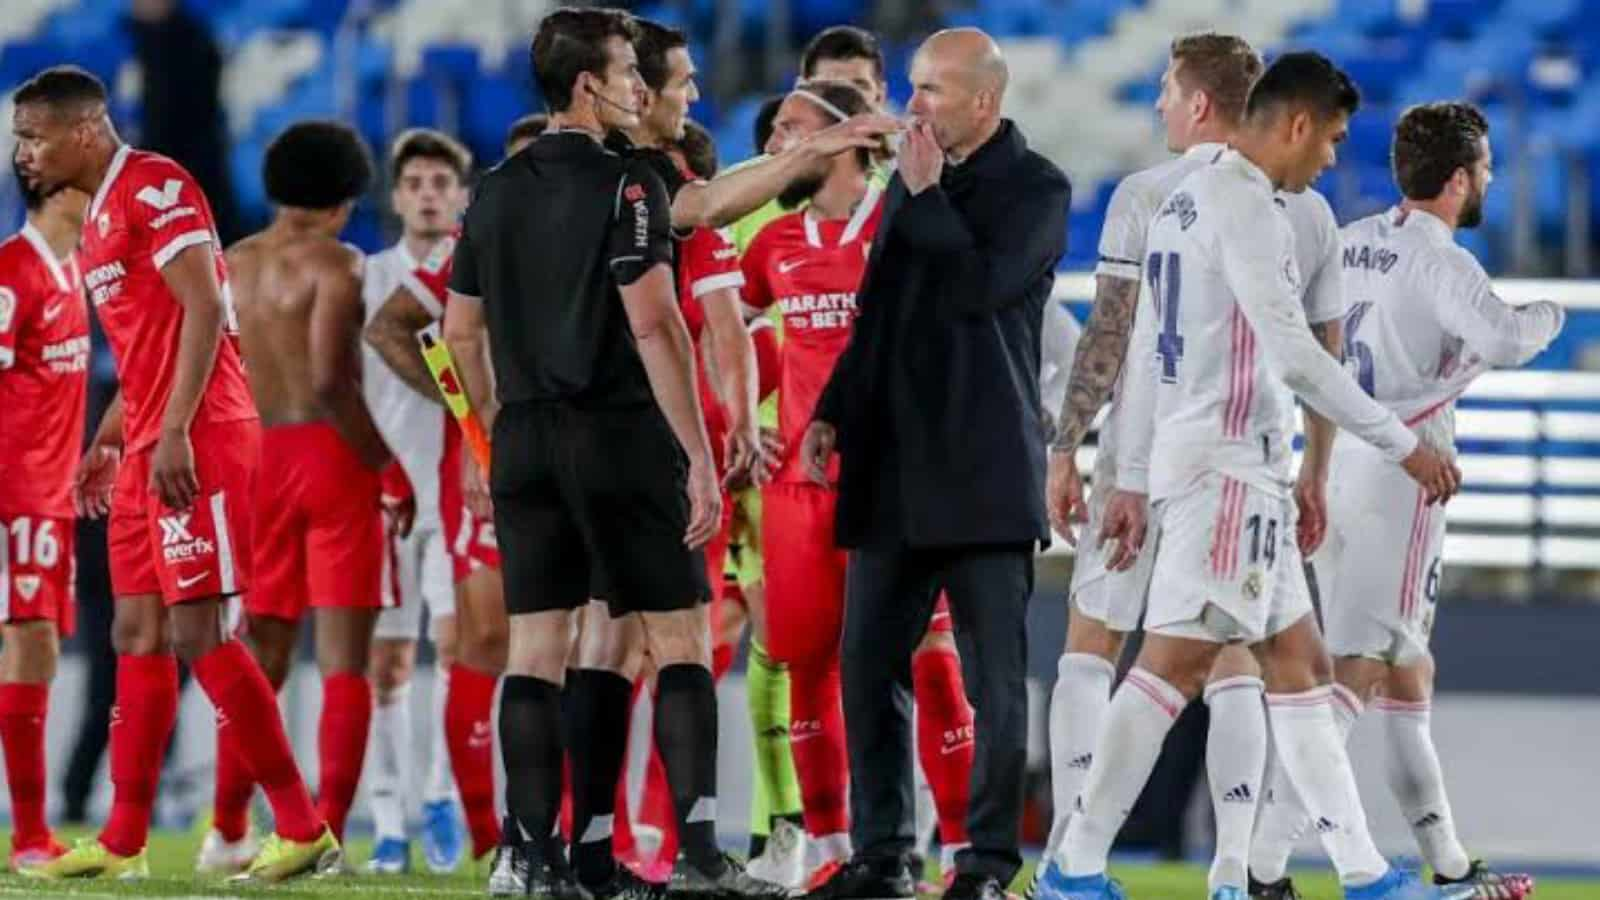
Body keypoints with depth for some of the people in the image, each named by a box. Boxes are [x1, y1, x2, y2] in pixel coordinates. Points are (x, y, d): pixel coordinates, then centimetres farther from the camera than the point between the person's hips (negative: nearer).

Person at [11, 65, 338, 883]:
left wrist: (173, 434, -22)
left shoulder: (153, 188, -11)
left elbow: (205, 310, -18)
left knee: (196, 631, -11)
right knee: (138, 634, 9)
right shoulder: (103, 215, 19)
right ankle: (123, 844, 11)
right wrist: (109, 441, 21)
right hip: (149, 449, 10)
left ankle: (304, 830, -7)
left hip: (196, 446, -10)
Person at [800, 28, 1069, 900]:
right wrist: (834, 411, 14)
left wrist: (927, 196, -10)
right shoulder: (911, 182, 17)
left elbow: (979, 287, -17)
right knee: (867, 664, 5)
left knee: (994, 675, -3)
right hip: (893, 466, 7)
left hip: (982, 468, -7)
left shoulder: (1035, 189, -3)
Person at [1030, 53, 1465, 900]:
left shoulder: (1186, 201, 17)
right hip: (1228, 465, -11)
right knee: (1176, 662, -11)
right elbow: (1292, 352, -20)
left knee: (1296, 659, 10)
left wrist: (1132, 481, 21)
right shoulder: (1245, 205, -13)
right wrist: (1403, 445, -15)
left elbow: (1146, 350, 19)